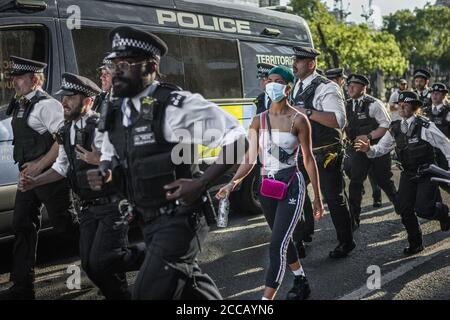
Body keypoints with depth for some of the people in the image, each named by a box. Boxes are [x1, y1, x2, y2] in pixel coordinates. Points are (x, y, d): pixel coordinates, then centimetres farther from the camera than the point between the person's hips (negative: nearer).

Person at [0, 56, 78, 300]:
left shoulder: (47, 105, -14)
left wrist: (39, 165, -21)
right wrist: (28, 168, 14)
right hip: (29, 174, 9)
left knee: (65, 225, 0)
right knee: (22, 226, 8)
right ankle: (22, 287, 16)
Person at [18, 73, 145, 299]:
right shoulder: (66, 132, 9)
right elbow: (62, 167, 23)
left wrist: (99, 161, -29)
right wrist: (34, 182, 15)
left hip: (112, 205, -8)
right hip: (89, 208, 8)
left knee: (101, 261, -12)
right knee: (90, 264, 7)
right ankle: (121, 296, 27)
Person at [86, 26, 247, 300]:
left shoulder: (175, 105, -18)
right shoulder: (116, 112, 4)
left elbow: (236, 139, -17)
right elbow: (110, 157, 21)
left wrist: (201, 184, -23)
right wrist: (103, 173, -3)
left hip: (179, 220, -8)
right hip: (148, 221, 8)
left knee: (149, 293, -11)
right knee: (190, 284, 22)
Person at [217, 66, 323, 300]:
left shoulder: (298, 120, -6)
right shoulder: (259, 120, 4)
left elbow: (309, 159, -3)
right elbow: (250, 158, 1)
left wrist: (317, 198, -3)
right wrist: (233, 183, -14)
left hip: (291, 186, -5)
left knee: (277, 245, -13)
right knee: (283, 240, 19)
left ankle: (267, 298, -12)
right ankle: (301, 283, 39)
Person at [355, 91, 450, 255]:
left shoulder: (425, 126, -15)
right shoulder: (395, 128, 1)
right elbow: (381, 148, 1)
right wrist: (368, 149, -21)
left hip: (426, 174, -5)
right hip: (408, 174, 5)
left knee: (423, 209, -14)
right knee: (403, 208, 0)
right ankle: (415, 243, 21)